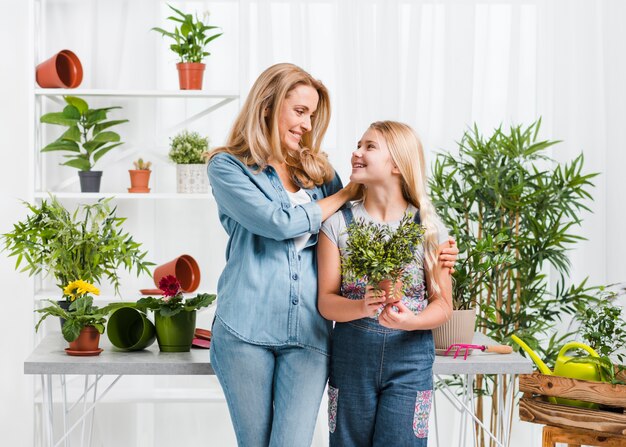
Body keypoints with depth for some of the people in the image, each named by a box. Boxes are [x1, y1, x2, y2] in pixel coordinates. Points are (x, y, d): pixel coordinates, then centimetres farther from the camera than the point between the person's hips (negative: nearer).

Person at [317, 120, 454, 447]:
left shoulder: (429, 228, 0)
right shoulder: (338, 224, 1)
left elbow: (443, 304, 1)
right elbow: (326, 301, -3)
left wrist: (410, 321, -20)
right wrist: (363, 307, -23)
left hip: (410, 358, -1)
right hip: (351, 355, 1)